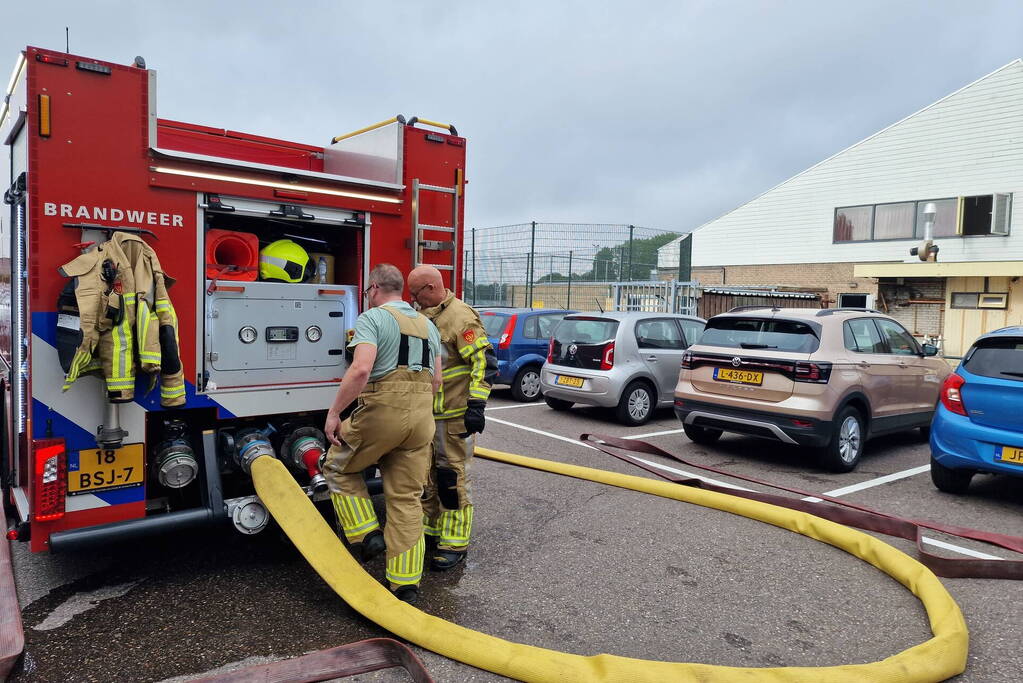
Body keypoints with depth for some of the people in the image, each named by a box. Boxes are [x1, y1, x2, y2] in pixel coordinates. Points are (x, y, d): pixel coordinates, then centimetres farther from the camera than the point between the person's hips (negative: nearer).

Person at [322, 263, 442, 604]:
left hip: (381, 411, -6)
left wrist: (333, 413, -14)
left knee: (339, 468, 19)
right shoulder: (428, 324, 17)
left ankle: (366, 535, 11)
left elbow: (361, 369, -20)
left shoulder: (372, 318, -5)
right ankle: (406, 583, 15)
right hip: (421, 417, 6)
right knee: (408, 498, 10)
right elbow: (436, 380, 18)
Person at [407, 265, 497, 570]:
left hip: (454, 416, -9)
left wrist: (476, 405, -24)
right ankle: (430, 529, 32)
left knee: (452, 477, -1)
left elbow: (485, 361, -20)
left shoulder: (459, 316, -16)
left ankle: (454, 543, 11)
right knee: (427, 475, 17)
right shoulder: (425, 317, 13)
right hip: (428, 414, 9)